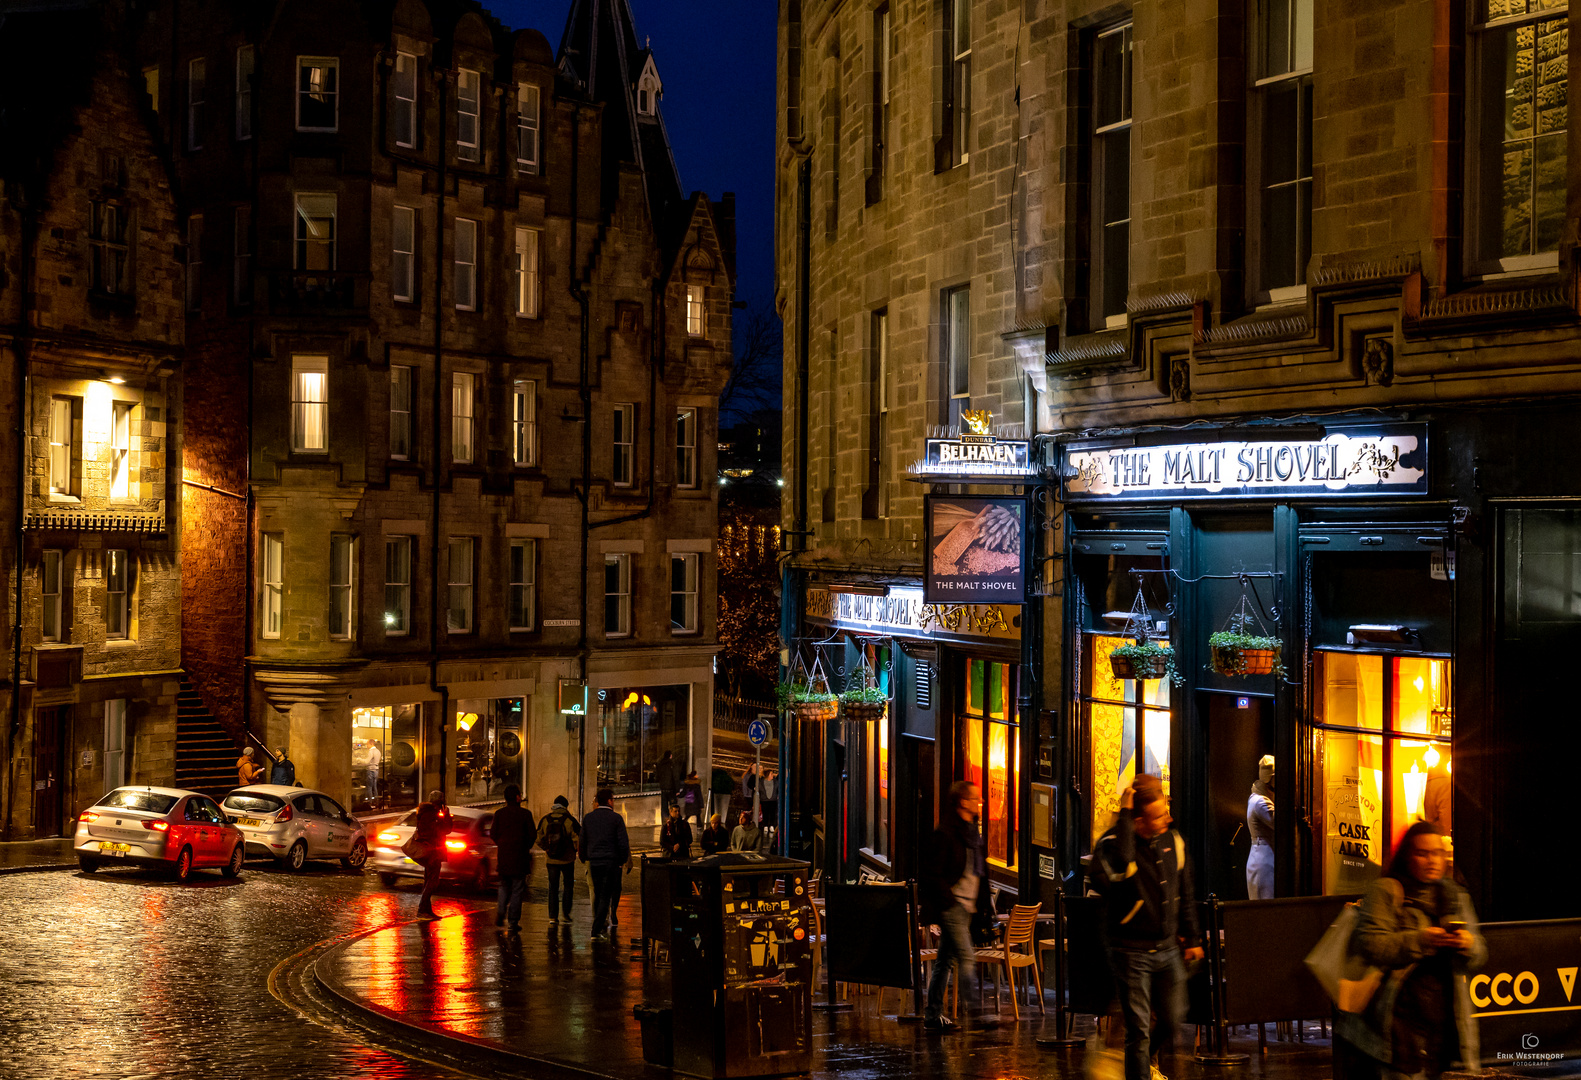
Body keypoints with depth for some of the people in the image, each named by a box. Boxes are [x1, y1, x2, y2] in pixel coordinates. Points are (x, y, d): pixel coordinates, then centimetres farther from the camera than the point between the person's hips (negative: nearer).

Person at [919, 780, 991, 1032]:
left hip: (967, 905, 9)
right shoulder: (946, 833, -13)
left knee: (946, 960, 11)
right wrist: (947, 900, -17)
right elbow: (930, 873, -15)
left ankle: (932, 1016, 16)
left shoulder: (972, 831, 15)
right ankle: (974, 1010, -17)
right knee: (966, 957, -15)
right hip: (952, 905, -9)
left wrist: (982, 903, 15)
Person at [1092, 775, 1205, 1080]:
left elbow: (1185, 893, 15)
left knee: (1172, 1020, 15)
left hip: (1168, 949, 6)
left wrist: (1191, 938, 18)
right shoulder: (1114, 843, -16)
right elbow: (1121, 860, -43)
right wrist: (1124, 813, -35)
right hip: (1132, 950, -6)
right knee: (1138, 1029, -4)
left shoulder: (1173, 841, 3)